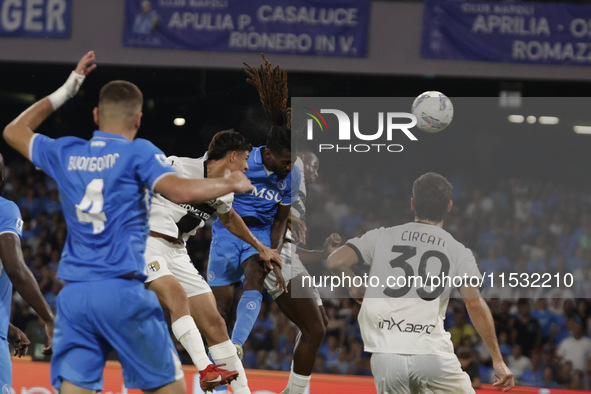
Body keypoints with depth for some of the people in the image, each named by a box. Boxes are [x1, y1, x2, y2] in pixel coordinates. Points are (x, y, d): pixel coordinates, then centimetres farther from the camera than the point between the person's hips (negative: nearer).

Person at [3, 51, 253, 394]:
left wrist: (64, 92, 32)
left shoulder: (66, 153, 13)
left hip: (73, 294, 4)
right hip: (121, 289, -4)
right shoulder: (138, 153, -1)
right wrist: (231, 183, 1)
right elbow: (181, 191, -16)